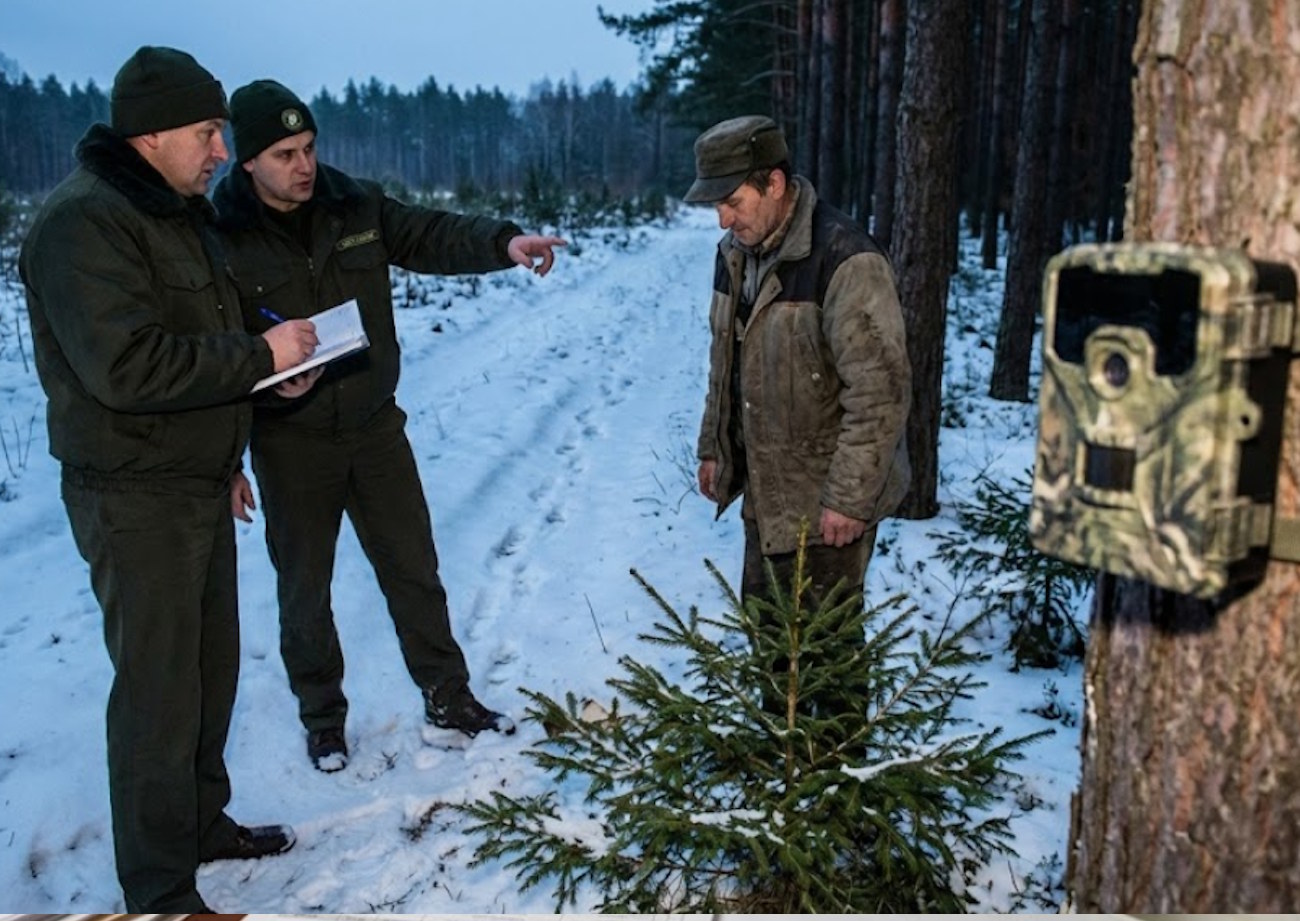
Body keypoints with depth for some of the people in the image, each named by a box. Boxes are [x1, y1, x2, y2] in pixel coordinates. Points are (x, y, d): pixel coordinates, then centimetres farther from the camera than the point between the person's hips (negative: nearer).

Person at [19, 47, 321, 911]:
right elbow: (126, 365, -29)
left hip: (202, 484, 9)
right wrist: (259, 354, -23)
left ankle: (202, 821, 37)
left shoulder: (182, 209, 13)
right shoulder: (83, 222, -19)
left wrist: (272, 362, 8)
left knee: (212, 664, 19)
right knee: (159, 687, -1)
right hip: (136, 499, -9)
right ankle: (159, 890, 15)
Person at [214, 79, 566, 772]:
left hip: (375, 427, 3)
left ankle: (448, 697, 30)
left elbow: (432, 236, -3)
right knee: (304, 590, 11)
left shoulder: (356, 207, -2)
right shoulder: (221, 237, -12)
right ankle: (323, 719, 31)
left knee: (414, 571, 13)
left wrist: (503, 243, -24)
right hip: (290, 446, -3)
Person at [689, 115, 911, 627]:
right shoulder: (736, 250, 4)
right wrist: (713, 447, 16)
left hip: (826, 504, -8)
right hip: (764, 493, 8)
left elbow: (880, 392, -24)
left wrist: (850, 498, -22)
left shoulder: (844, 261, -23)